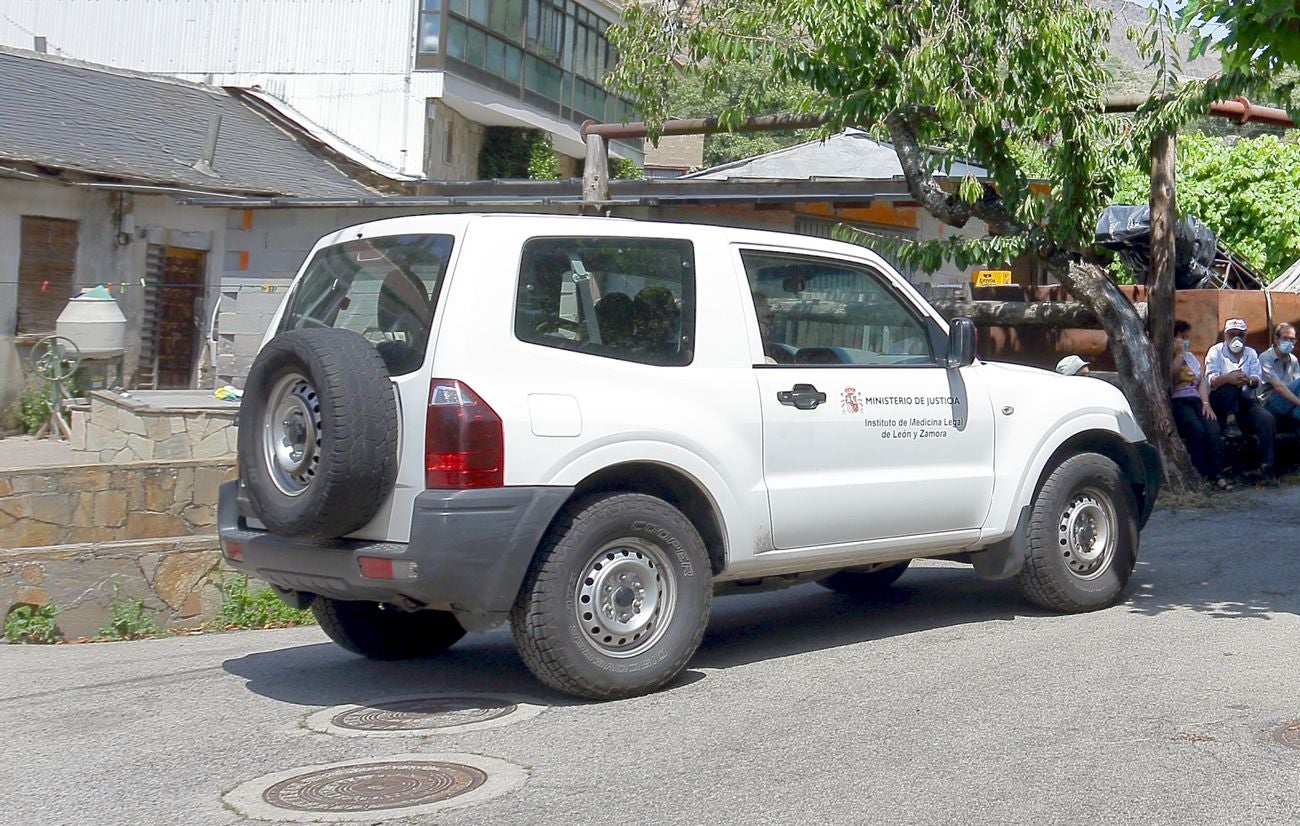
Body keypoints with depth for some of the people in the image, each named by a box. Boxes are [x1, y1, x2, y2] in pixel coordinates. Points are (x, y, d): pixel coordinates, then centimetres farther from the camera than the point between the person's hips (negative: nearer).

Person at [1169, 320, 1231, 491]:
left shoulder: (1191, 357, 26)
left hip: (1196, 400, 6)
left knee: (1213, 429, -24)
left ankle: (1216, 475, -29)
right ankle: (1199, 476, -31)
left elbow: (1201, 381, 18)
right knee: (1197, 430, -32)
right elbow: (1171, 377, -14)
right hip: (1177, 402, -6)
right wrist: (1179, 354, -8)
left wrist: (1206, 403, 2)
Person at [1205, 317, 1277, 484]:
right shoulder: (1216, 351, 3)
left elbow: (1258, 379, -3)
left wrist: (1248, 380, -28)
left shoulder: (1251, 353, 13)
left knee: (1267, 418, -23)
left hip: (1245, 399, 3)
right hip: (1220, 400, -3)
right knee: (1230, 386, -35)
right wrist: (1228, 378, -36)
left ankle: (1266, 467, -19)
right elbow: (1211, 380, -14)